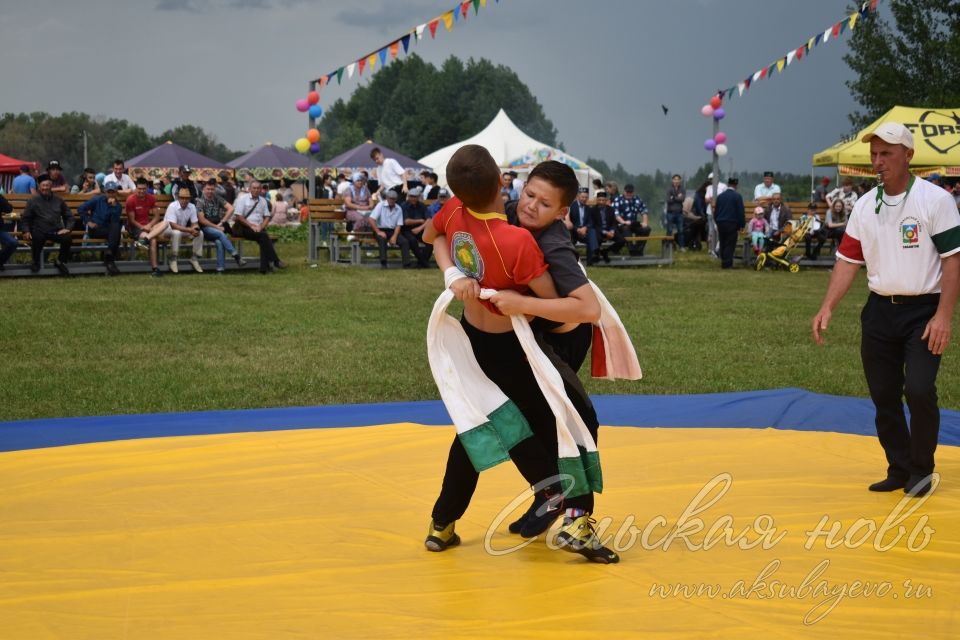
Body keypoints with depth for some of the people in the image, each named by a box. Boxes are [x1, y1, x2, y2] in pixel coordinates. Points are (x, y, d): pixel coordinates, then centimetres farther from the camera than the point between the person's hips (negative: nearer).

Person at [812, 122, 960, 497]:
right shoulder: (864, 206, 7)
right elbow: (848, 260, 8)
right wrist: (827, 308, -4)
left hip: (923, 311, -5)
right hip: (879, 310, 5)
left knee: (919, 390, -16)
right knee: (883, 396, 7)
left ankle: (922, 469, 5)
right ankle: (899, 470, 22)